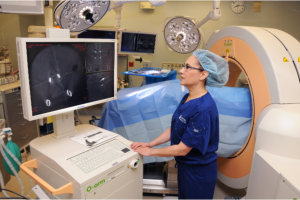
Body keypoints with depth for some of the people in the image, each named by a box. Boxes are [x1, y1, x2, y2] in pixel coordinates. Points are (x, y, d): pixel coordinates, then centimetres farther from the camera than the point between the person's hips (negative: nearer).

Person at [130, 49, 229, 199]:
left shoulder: (203, 109, -30)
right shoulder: (187, 98, -3)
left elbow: (183, 149, -26)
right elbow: (174, 129, 6)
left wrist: (150, 152, -15)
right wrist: (150, 143, 0)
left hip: (199, 172, -7)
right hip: (184, 165, 8)